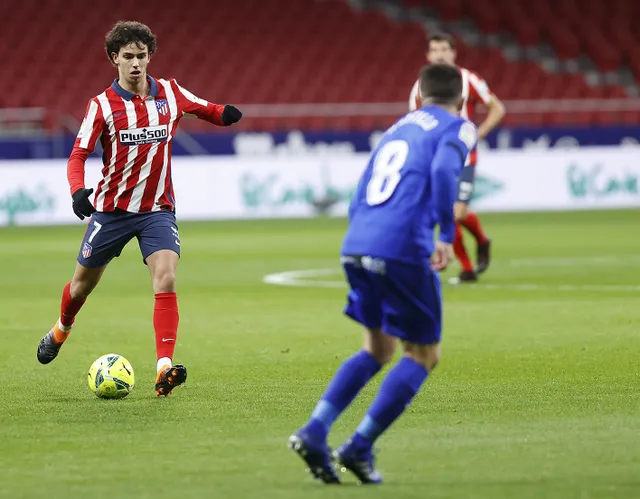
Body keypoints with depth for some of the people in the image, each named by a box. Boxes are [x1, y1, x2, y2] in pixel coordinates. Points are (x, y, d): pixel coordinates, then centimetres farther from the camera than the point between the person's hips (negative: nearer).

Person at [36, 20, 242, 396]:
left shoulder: (170, 93, -1)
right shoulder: (102, 105, -9)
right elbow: (78, 155, -9)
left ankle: (165, 367, -26)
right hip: (111, 208, 0)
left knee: (166, 280, -20)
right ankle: (61, 330, 47)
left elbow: (205, 109, 14)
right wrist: (78, 190, -30)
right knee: (84, 282, 14)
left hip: (158, 209, 1)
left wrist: (225, 114, -10)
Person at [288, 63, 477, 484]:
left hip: (356, 246, 7)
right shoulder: (458, 128, 6)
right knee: (424, 355, 8)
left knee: (378, 350, 21)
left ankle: (314, 433, 6)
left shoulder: (398, 127, 27)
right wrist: (447, 236, -14)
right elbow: (443, 171, -16)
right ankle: (359, 448, 0)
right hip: (404, 251, -7)